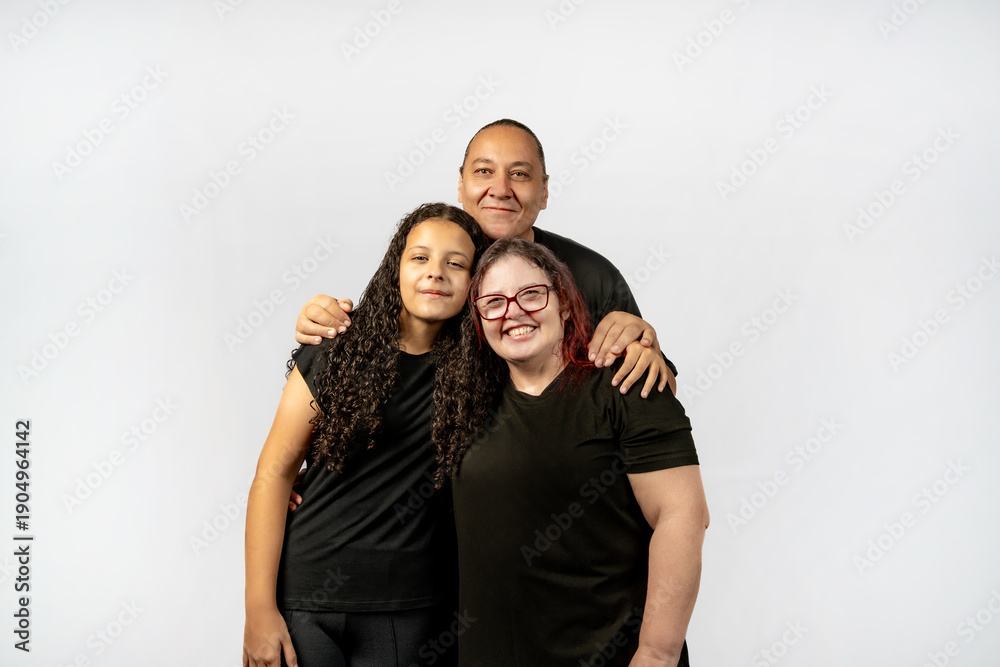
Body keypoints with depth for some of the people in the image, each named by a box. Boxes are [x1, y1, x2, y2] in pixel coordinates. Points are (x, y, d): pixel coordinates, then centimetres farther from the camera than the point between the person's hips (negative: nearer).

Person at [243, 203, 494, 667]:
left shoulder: (481, 368, -2)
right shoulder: (336, 353, -4)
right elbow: (274, 472, -4)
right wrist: (259, 608, -8)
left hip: (413, 611, 1)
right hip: (306, 599, 0)